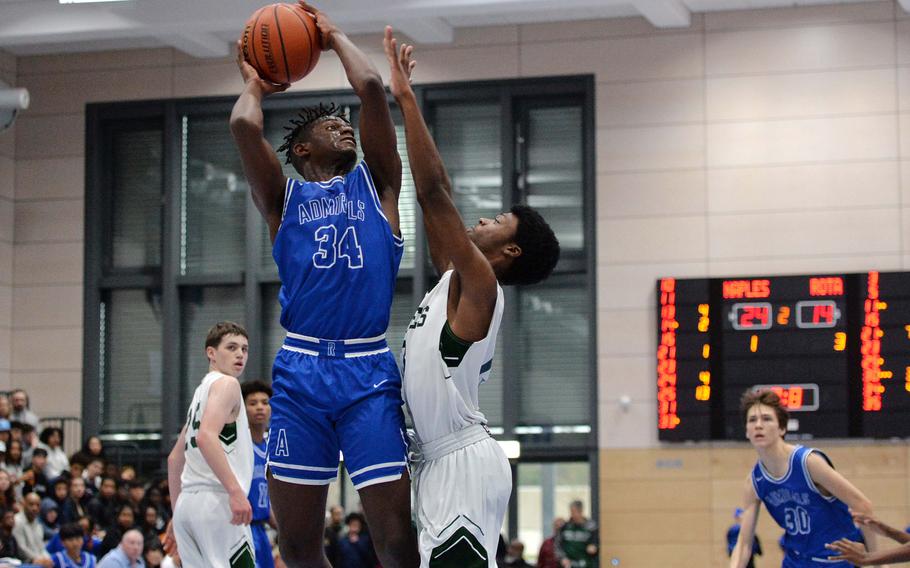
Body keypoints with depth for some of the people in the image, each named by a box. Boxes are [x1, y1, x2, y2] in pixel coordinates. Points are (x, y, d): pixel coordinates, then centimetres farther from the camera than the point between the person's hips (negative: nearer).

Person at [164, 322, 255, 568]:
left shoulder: (201, 392, 25)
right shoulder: (226, 384, -2)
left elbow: (174, 460, 28)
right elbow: (206, 436, -20)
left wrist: (177, 515, 30)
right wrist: (236, 491, -26)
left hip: (188, 502, 9)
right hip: (216, 501, -9)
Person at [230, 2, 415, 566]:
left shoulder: (376, 184, 15)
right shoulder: (284, 198, 14)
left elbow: (372, 87, 4)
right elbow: (244, 125, -2)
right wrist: (255, 85, 18)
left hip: (370, 372, -1)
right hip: (300, 372, 1)